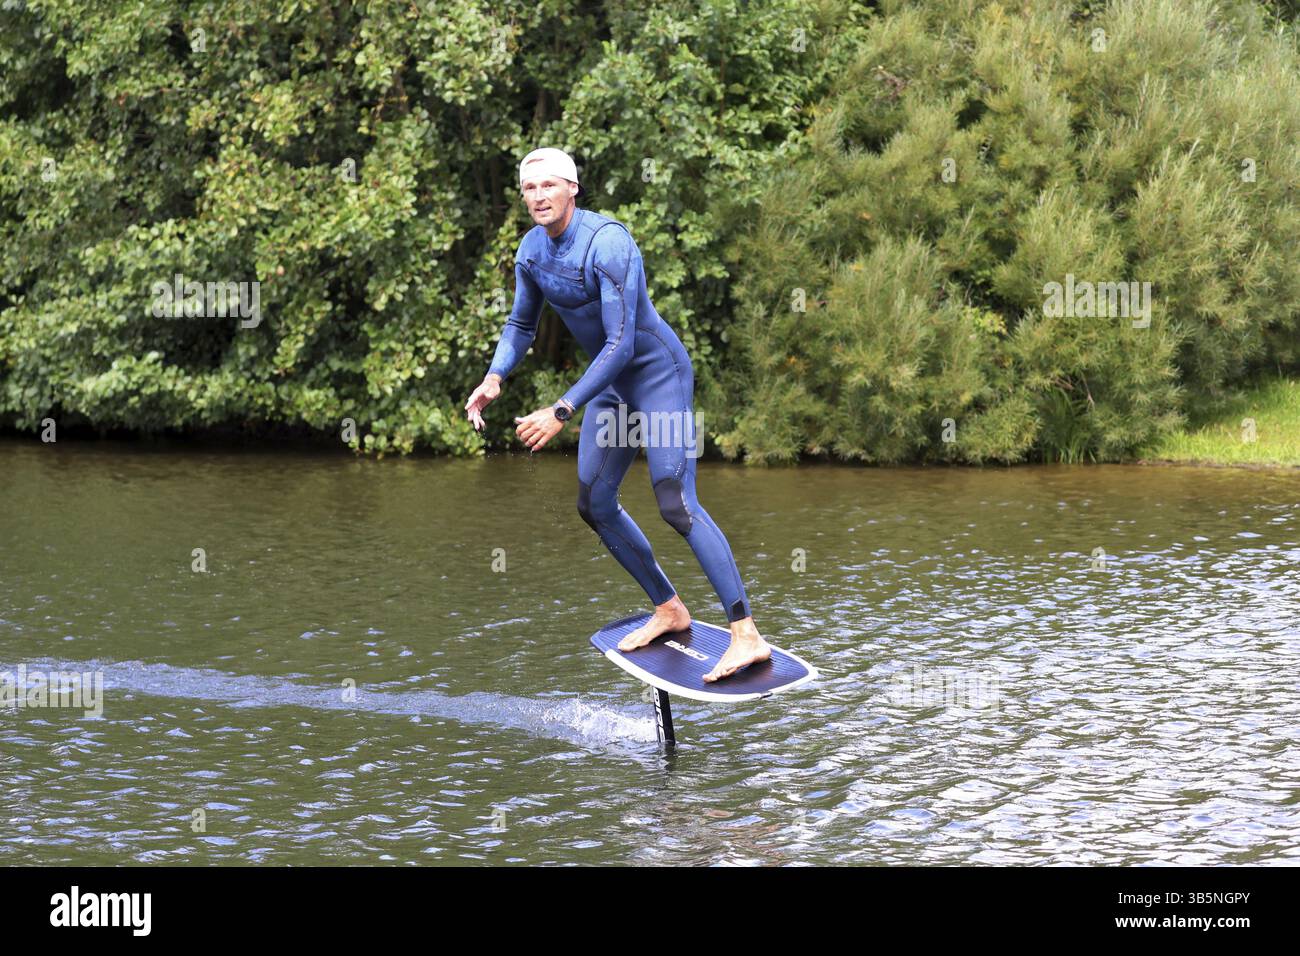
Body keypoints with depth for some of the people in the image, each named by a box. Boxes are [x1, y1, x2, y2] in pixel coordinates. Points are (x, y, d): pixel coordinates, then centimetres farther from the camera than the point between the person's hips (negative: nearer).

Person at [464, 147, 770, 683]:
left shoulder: (607, 244, -26)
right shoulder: (531, 250, 0)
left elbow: (620, 343, -29)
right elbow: (521, 325, 15)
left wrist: (562, 412, -32)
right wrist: (495, 377, -6)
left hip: (659, 373, -9)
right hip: (612, 383, 9)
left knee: (676, 504, -19)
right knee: (594, 504, 9)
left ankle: (746, 636, -21)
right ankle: (668, 609, 24)